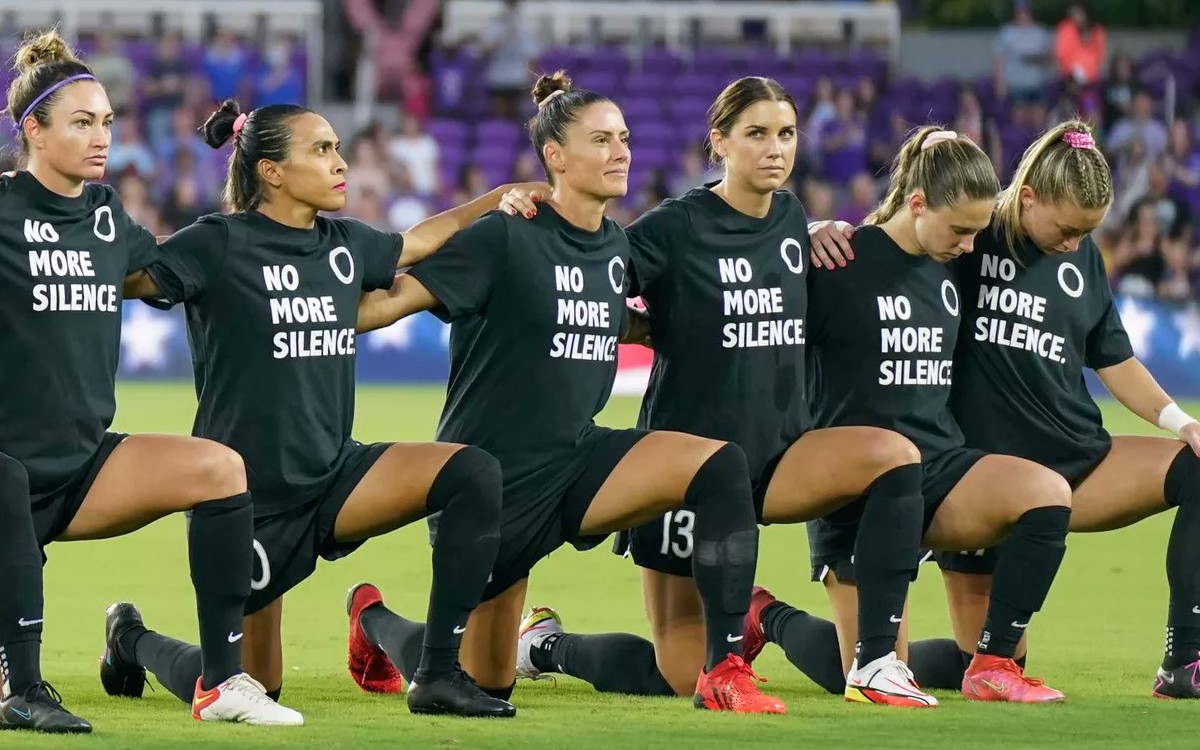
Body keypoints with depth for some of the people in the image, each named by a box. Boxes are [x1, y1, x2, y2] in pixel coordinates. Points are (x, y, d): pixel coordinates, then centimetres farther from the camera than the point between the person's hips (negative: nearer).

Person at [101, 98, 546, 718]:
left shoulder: (344, 245, 8)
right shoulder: (218, 246, -11)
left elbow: (426, 238, 25)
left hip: (333, 475, 6)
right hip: (250, 497, -6)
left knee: (472, 473, -19)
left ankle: (439, 674, -15)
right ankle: (133, 639, 34)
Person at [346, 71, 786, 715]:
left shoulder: (618, 247, 6)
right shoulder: (504, 239, -15)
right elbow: (380, 303, -19)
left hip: (576, 462, 6)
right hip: (491, 477, -6)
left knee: (719, 465, -21)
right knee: (481, 685, 4)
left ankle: (725, 672, -18)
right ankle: (373, 619, 37)